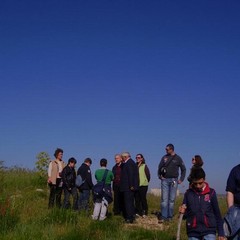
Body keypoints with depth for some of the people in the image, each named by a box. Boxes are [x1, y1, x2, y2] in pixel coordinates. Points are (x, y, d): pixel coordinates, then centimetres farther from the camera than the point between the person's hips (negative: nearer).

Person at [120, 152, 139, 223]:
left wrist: (131, 185, -22)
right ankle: (132, 216, 25)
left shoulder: (128, 163, -14)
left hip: (128, 187, -11)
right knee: (131, 202, 17)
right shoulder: (132, 162, 18)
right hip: (130, 186, 11)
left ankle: (129, 218, -6)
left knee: (128, 202, -7)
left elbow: (130, 175, -22)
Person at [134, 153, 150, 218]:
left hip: (143, 185, -4)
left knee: (143, 199, -3)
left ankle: (144, 212, 6)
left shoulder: (144, 166, -1)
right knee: (137, 200, 6)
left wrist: (146, 182, 5)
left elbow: (148, 175, 1)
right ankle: (138, 212, 16)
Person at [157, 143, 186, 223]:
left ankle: (170, 216, 10)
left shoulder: (178, 158, 3)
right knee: (164, 199, -4)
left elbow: (183, 169, 9)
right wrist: (159, 176, 2)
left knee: (172, 199, 3)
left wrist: (181, 179, 2)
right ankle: (163, 216, -5)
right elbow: (160, 167, 15)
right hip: (165, 180, 1)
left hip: (174, 180, -1)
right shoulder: (164, 157, 7)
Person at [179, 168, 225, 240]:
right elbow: (185, 215, 8)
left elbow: (217, 214, 5)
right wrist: (182, 212, -15)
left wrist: (221, 233, 5)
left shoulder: (211, 193, -1)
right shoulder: (188, 193, 2)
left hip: (209, 231, -1)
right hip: (193, 232, 2)